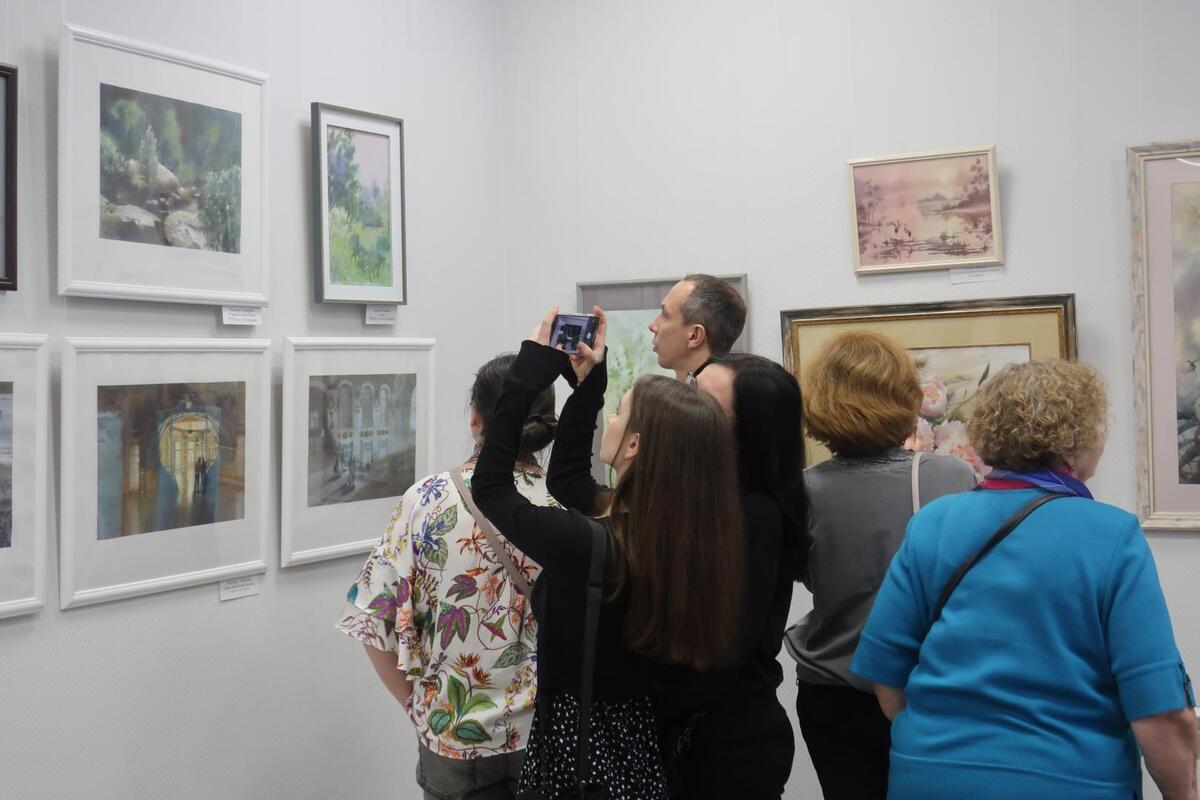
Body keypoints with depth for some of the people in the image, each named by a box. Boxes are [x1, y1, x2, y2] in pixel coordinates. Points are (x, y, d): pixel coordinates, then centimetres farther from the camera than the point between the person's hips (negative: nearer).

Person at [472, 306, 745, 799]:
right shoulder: (686, 539, -7)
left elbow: (490, 484, -12)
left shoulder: (590, 546, -28)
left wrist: (532, 370, -11)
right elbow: (565, 479, 9)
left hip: (581, 754, -7)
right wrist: (587, 383, 4)